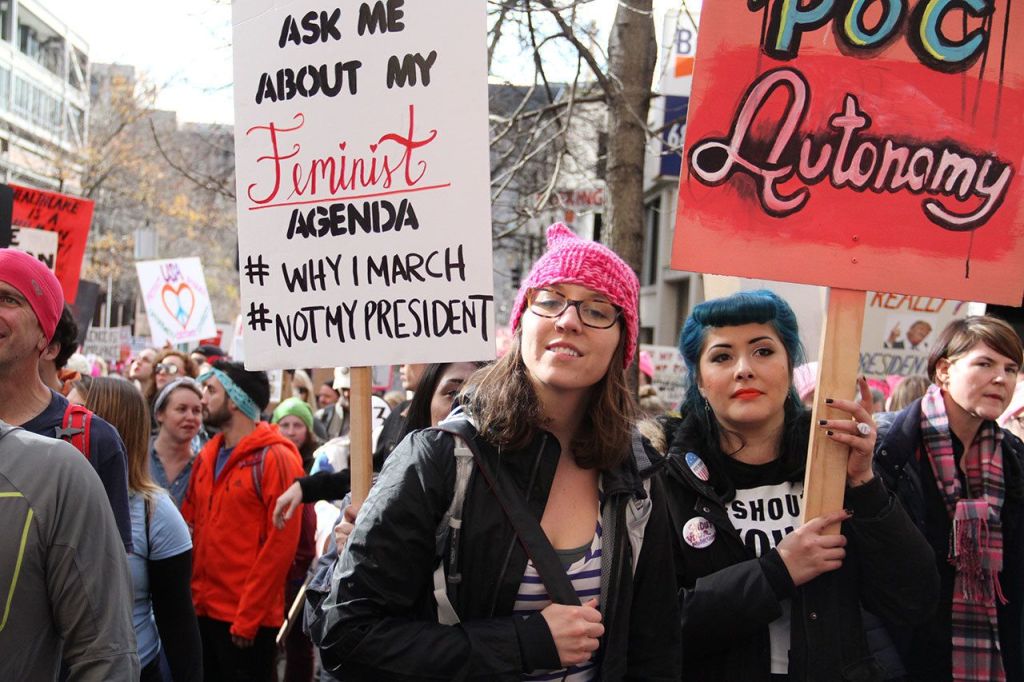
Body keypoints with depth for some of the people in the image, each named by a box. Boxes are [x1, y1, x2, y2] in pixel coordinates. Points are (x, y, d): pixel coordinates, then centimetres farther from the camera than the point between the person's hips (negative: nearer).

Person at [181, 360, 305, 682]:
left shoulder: (275, 459, -12)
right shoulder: (207, 456, 10)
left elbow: (281, 544, -15)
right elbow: (190, 528, 14)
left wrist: (248, 618, -15)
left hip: (248, 620, -7)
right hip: (203, 611, 7)